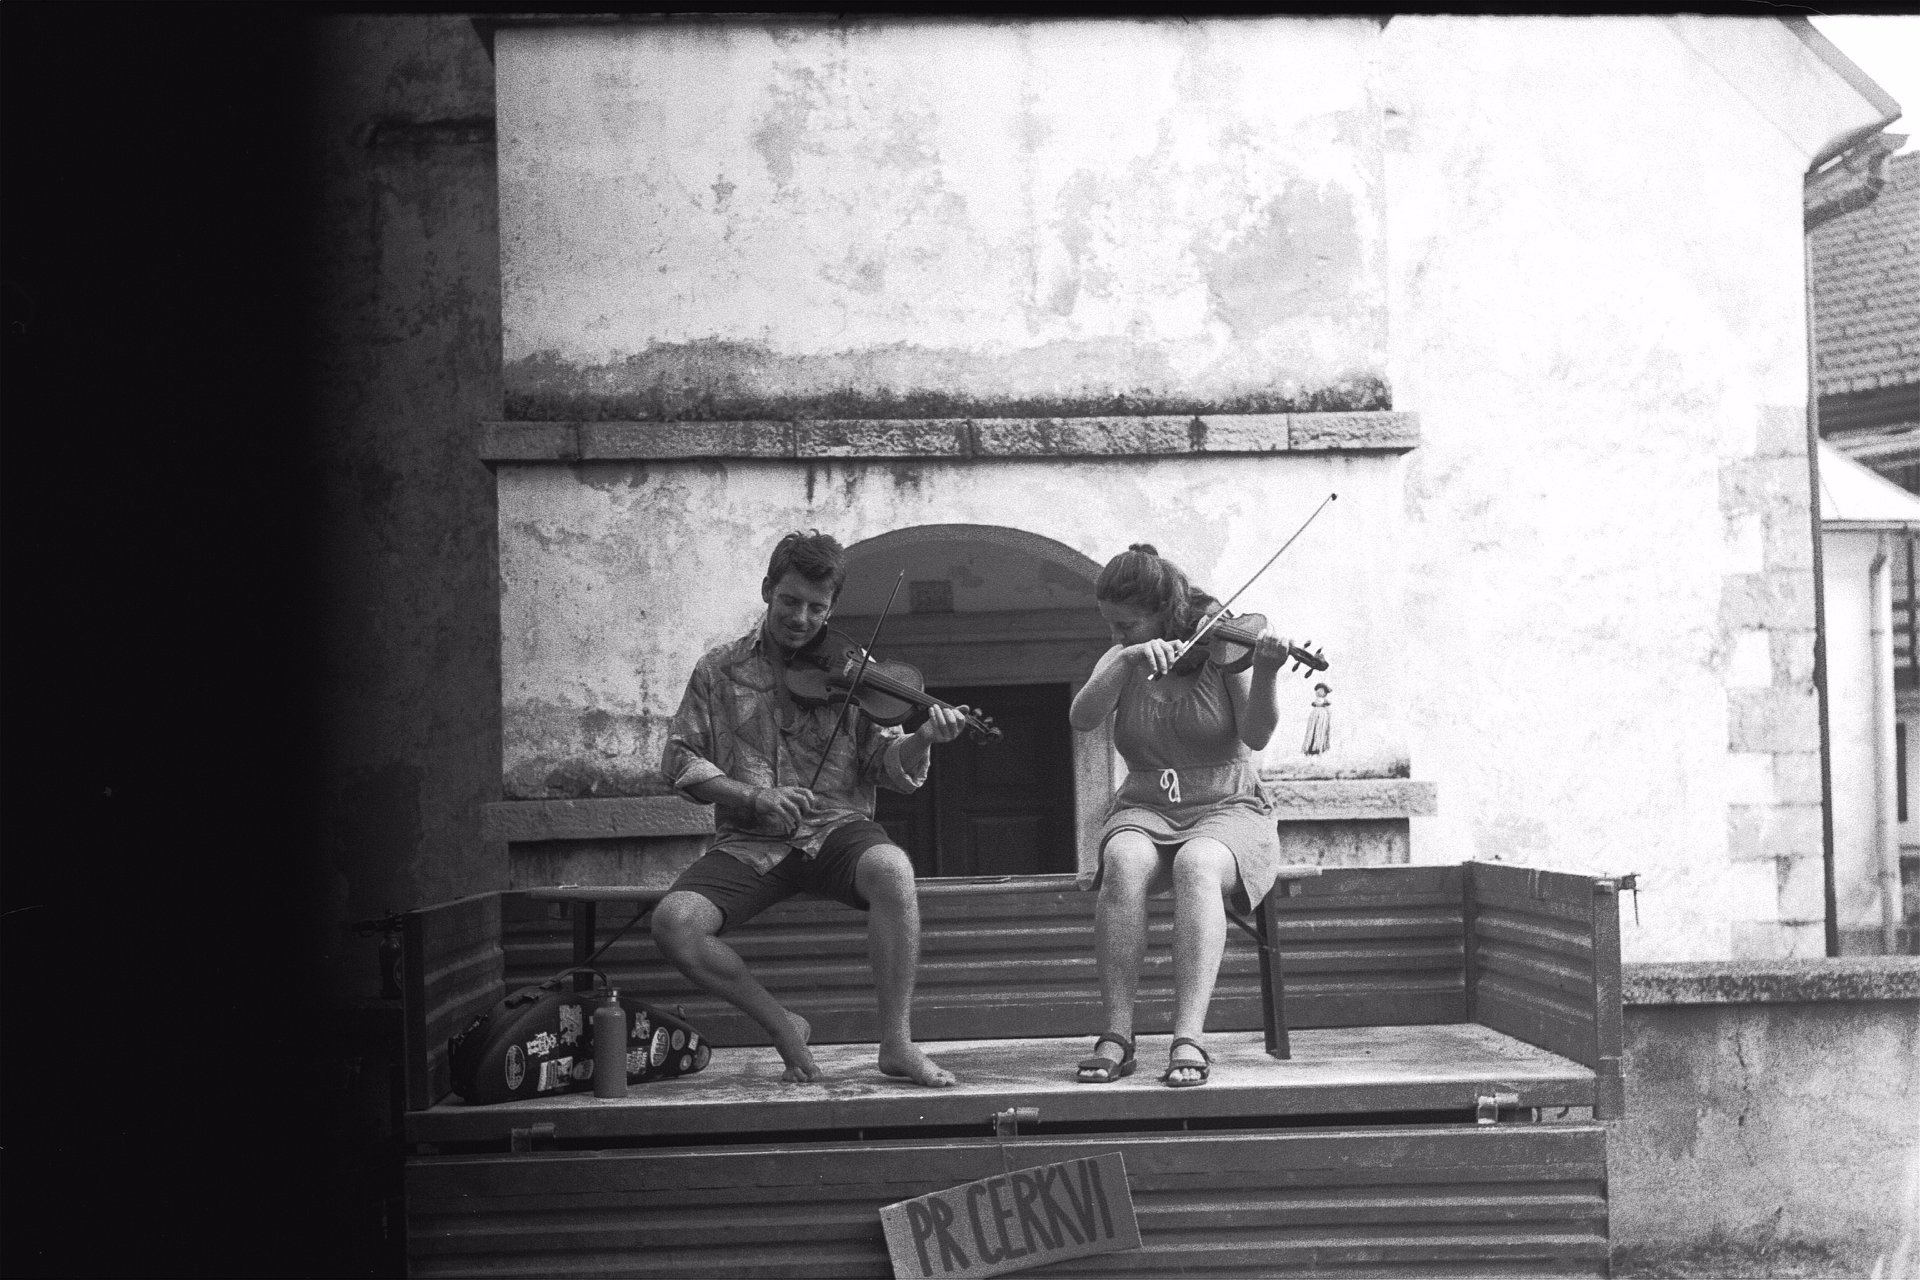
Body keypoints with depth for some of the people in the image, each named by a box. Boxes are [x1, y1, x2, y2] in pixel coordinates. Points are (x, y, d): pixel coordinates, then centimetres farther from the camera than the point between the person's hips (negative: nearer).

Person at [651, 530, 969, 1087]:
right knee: (673, 922, -26)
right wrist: (752, 796, -11)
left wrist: (922, 739, -23)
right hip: (749, 844, 1)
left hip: (837, 830, -1)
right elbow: (679, 759, 5)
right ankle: (782, 1026, -4)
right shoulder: (719, 670, 8)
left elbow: (892, 767, 1)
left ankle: (897, 1042, -23)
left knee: (891, 868, -35)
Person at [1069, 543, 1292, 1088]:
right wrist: (1127, 661, -25)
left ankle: (1189, 1039, -42)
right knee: (1125, 861, -33)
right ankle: (1116, 1034, -33)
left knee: (1197, 864, -37)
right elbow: (1082, 718, -10)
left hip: (1226, 811, -2)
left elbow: (1256, 734, -14)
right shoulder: (1120, 660, 9)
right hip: (1143, 814, 2)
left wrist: (1265, 671, -31)